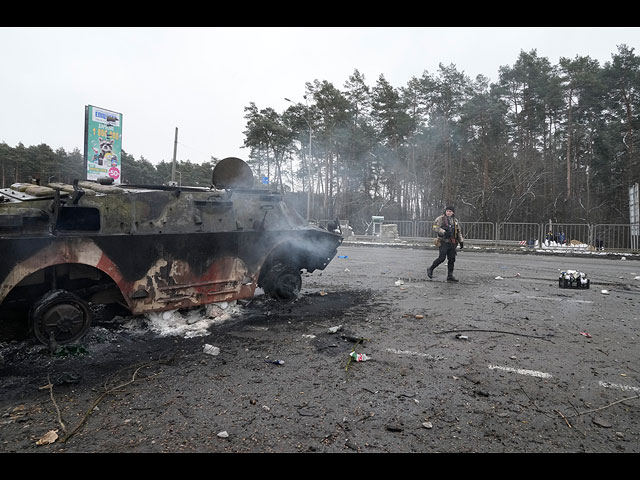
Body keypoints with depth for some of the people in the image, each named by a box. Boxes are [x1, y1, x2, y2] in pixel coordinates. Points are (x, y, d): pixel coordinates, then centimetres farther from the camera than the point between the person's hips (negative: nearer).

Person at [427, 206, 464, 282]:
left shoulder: (455, 221, 16)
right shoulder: (441, 219, -3)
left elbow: (459, 232, 22)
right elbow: (435, 228, -14)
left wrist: (461, 241, 14)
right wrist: (445, 232, -25)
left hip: (452, 243, 6)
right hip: (443, 242, -6)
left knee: (452, 259, 3)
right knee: (442, 258, -13)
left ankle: (450, 276, 9)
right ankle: (430, 269, 6)